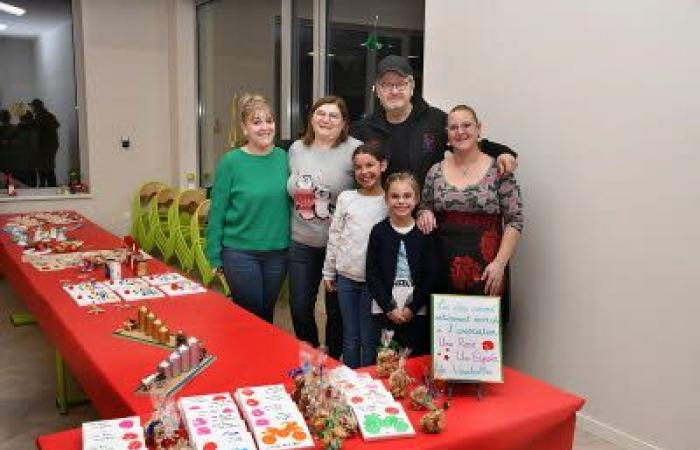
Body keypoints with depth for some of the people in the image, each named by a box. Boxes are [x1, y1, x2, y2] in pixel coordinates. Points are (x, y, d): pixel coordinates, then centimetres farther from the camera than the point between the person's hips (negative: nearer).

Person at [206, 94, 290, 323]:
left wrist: (292, 244, 6)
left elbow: (290, 202, 8)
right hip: (240, 252, -3)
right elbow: (217, 210, -7)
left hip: (277, 252, 4)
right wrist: (214, 256, -6)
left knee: (267, 314, 18)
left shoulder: (282, 157, 1)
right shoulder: (231, 161, -10)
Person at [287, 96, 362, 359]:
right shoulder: (296, 149, 5)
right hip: (301, 243, 4)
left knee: (336, 309, 12)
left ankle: (333, 359, 34)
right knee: (299, 308, 10)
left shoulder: (354, 150, -12)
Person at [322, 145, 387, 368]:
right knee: (350, 336, 11)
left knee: (369, 337, 5)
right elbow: (334, 236, 7)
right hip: (346, 276, 2)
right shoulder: (346, 198, 3)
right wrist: (329, 271, 8)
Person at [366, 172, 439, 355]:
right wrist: (389, 308, -7)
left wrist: (412, 308, -8)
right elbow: (372, 276, -1)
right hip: (385, 311, 0)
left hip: (417, 312, 0)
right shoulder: (379, 231, 0)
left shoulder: (425, 232, 0)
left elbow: (432, 276, -2)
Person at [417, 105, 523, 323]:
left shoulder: (498, 170, -2)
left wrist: (499, 263, -12)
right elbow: (423, 209, 18)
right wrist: (424, 214, -5)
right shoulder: (435, 172, 8)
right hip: (444, 268, 3)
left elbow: (514, 221, -4)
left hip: (486, 268, -2)